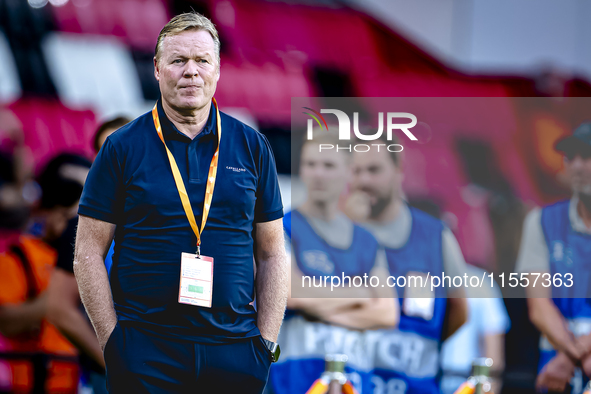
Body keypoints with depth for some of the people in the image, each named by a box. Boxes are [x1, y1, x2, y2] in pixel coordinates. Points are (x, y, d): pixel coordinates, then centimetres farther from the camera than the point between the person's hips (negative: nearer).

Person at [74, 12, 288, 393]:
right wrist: (112, 341, -5)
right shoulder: (122, 148, 2)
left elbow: (272, 254, 10)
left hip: (236, 349, 2)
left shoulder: (253, 147, 9)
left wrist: (267, 341, 2)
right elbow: (89, 253, 1)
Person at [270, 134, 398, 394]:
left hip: (355, 368, 4)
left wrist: (324, 307, -4)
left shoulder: (367, 243, 18)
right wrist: (359, 294, 2)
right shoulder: (282, 229, 4)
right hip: (299, 365, -4)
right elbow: (292, 293, -11)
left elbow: (388, 314, 8)